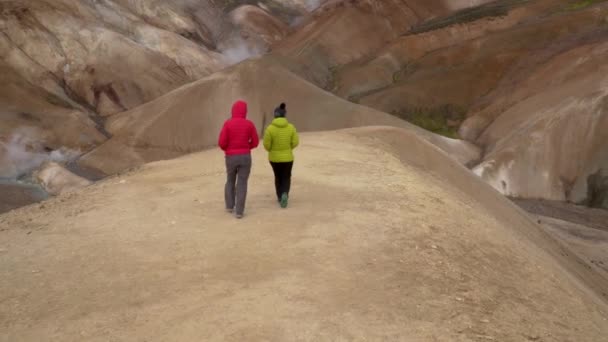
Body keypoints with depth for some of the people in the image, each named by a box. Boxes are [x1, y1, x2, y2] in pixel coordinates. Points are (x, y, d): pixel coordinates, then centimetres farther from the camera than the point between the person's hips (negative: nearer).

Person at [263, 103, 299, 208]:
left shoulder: (270, 128, -15)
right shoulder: (291, 127, -10)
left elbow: (266, 144, -12)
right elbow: (295, 142, -7)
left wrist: (271, 150, 10)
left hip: (274, 157, 0)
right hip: (287, 157, 0)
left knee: (278, 177, 21)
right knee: (286, 178, 13)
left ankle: (280, 197, 30)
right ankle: (285, 194, -12)